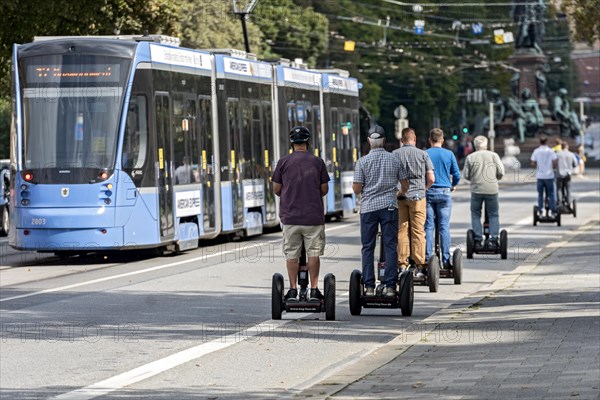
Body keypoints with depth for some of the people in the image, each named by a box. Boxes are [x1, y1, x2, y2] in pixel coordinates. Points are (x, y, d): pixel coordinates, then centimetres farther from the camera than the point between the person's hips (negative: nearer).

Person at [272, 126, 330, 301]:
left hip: (290, 215, 0)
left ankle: (293, 289, 6)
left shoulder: (284, 162, -1)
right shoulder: (317, 162, 0)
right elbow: (324, 189, 6)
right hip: (314, 215, 0)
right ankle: (314, 289, 4)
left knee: (292, 254, 6)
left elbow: (276, 189, 4)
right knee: (313, 253, 5)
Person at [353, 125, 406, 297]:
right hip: (389, 206, 1)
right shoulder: (394, 159, 1)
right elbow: (405, 184, 8)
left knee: (368, 248, 6)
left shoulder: (363, 161, -5)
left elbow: (356, 189, -5)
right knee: (390, 247, 2)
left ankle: (369, 286, 3)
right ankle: (390, 286, -2)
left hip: (368, 207, -1)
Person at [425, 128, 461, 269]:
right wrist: (454, 186, 24)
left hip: (428, 192, 0)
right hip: (444, 192, 0)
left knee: (428, 227, 2)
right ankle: (446, 260, 0)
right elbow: (456, 174, 3)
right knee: (444, 227, 2)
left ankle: (427, 258, -1)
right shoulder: (449, 154, 1)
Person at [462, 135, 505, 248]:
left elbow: (465, 175, 1)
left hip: (476, 190, 0)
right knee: (494, 215, 9)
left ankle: (478, 239, 3)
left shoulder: (470, 157, 1)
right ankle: (493, 238, -1)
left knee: (475, 215, 10)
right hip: (492, 190, 0)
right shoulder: (493, 155, 0)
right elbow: (501, 172, -2)